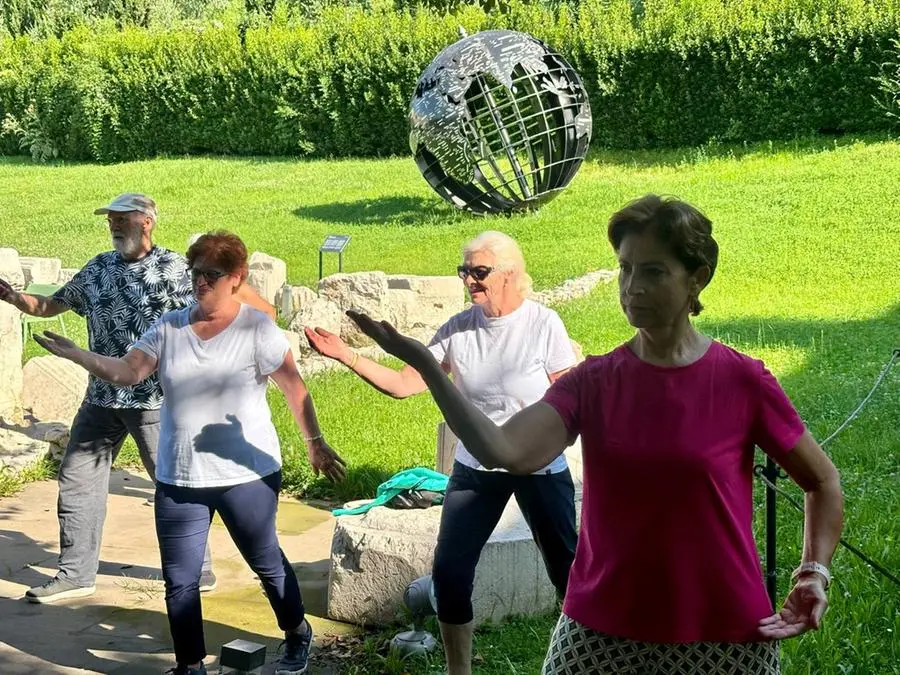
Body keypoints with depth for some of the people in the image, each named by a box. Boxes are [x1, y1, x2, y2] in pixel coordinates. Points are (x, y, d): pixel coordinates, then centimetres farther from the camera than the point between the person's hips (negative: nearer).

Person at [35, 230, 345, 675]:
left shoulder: (256, 328, -9)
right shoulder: (169, 328, 1)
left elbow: (294, 388, -8)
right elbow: (127, 372, -8)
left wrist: (315, 443, -9)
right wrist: (77, 355, -22)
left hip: (246, 474, -3)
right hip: (178, 478, 4)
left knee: (266, 562, 15)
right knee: (179, 579, 5)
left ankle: (297, 635, 39)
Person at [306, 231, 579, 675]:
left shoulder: (543, 324, -14)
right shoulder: (458, 329, -5)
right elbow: (402, 384, -6)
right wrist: (347, 357, -18)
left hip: (540, 470, -3)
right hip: (475, 468, 3)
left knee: (566, 570, 8)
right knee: (449, 573, 2)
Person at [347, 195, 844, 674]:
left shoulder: (742, 380, -6)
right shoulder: (593, 382, -1)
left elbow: (823, 481, 6)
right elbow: (503, 451, -18)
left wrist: (814, 573, -7)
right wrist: (423, 363, -25)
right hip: (600, 635, 2)